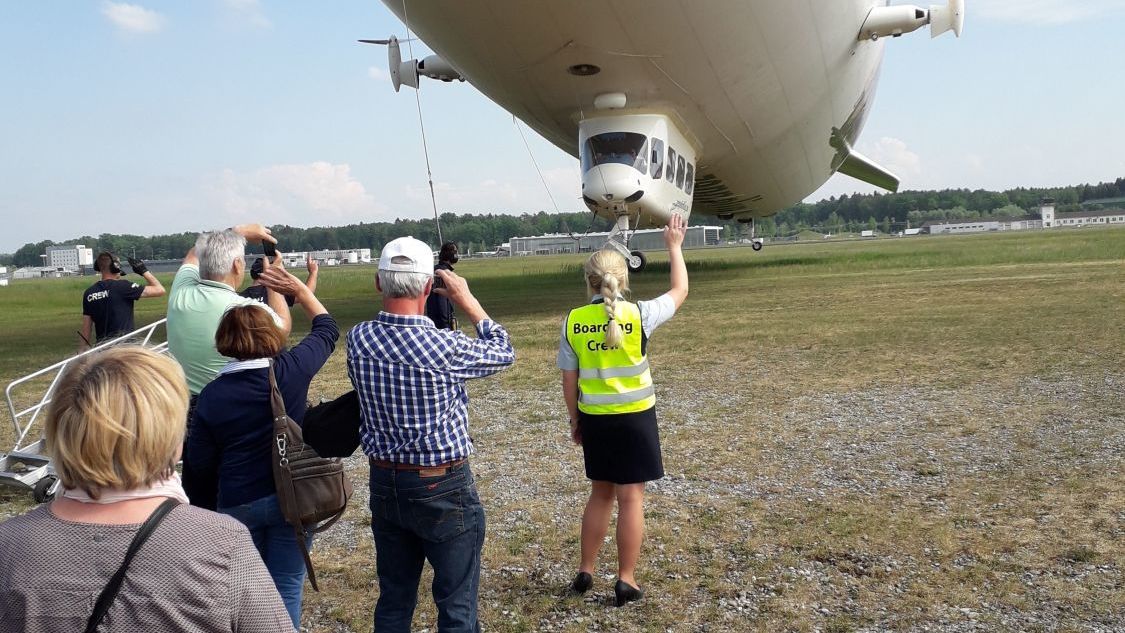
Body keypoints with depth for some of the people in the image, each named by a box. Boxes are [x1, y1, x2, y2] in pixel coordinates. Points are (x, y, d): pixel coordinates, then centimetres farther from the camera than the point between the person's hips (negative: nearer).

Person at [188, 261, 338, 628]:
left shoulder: (211, 394, -8)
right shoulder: (291, 370, -13)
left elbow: (202, 464, -2)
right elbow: (327, 329, 5)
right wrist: (299, 290, 13)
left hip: (237, 504, 2)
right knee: (286, 588, 7)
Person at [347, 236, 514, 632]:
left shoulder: (358, 340, -7)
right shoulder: (445, 347, -21)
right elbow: (503, 352, -3)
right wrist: (468, 301, 5)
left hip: (384, 484, 6)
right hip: (443, 488, -5)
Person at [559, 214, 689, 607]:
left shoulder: (573, 322, -6)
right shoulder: (639, 314, -11)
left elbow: (569, 381, 0)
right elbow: (680, 291, 6)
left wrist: (575, 421, 13)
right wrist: (674, 246, 17)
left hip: (594, 420, 3)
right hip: (635, 418, -3)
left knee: (601, 494, 19)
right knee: (631, 498, 7)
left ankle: (585, 573, 27)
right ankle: (626, 581, 14)